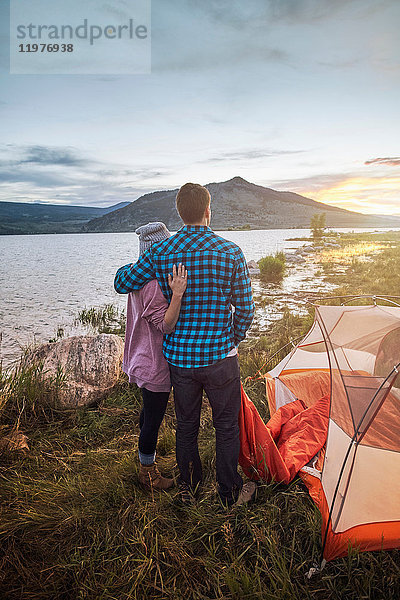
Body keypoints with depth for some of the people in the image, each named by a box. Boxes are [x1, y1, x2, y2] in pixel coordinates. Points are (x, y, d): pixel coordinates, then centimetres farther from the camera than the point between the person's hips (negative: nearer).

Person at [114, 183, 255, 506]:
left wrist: (130, 266, 26)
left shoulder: (160, 253, -7)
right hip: (220, 357, -2)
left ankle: (188, 489, 39)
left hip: (179, 356, 2)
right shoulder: (231, 253, -11)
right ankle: (231, 492, 34)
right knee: (226, 426, 17)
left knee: (186, 426, 21)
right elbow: (245, 310, -6)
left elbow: (122, 283, 4)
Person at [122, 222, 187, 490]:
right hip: (156, 361, -11)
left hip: (148, 357, 11)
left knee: (150, 412, 24)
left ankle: (147, 463, 43)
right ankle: (149, 473, 27)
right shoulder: (153, 284, -26)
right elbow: (166, 325, -29)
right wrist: (177, 295, -40)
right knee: (154, 417, 6)